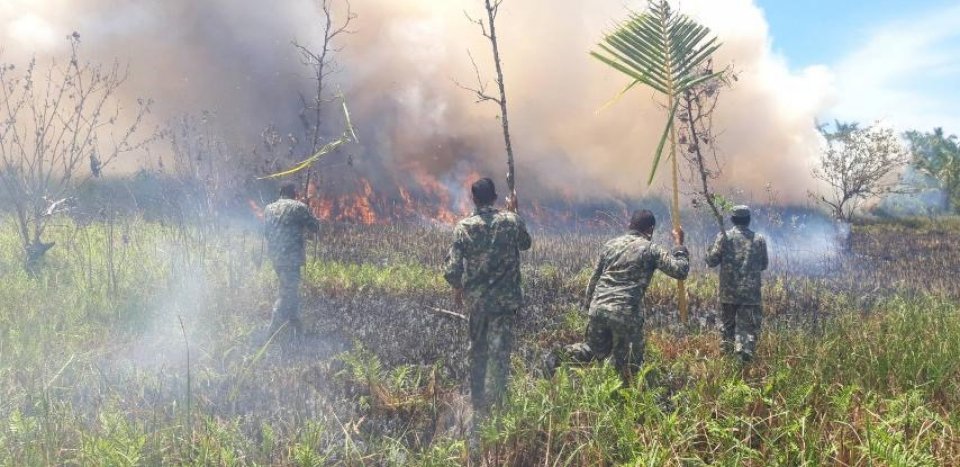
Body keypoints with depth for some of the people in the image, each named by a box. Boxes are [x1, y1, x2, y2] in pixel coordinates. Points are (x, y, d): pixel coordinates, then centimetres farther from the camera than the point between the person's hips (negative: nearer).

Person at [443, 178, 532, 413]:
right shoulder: (511, 221, -6)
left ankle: (477, 400, 26)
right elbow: (525, 244, 16)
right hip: (506, 298, -1)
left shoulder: (464, 227, -7)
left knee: (477, 350, 16)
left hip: (476, 299, 1)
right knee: (500, 351, 4)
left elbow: (452, 268, -10)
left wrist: (457, 288, 10)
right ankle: (498, 398, 5)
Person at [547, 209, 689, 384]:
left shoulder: (611, 244, 14)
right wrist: (679, 244, 9)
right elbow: (680, 270, -5)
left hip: (599, 307, 5)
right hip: (626, 313, -5)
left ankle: (558, 358, 4)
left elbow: (595, 277, 17)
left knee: (595, 348, 22)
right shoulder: (651, 249, 0)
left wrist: (588, 304, 26)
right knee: (628, 363, 11)